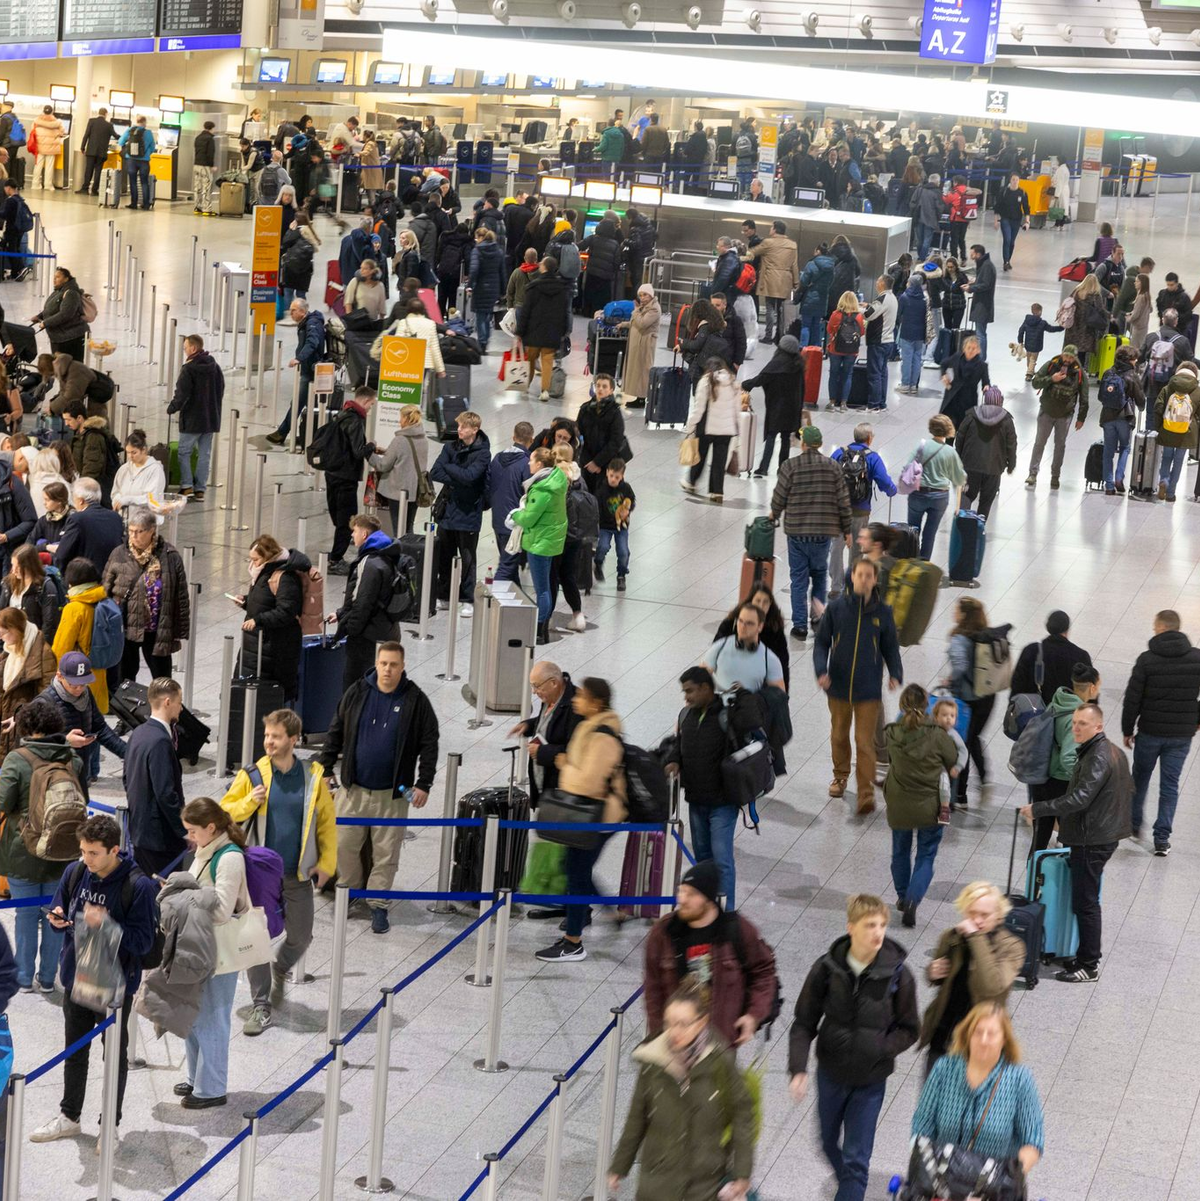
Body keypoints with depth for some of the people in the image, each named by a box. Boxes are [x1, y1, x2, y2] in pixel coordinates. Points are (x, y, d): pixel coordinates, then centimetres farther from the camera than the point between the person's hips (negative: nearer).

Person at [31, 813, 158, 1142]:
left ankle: (111, 1126, 26)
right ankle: (69, 1117, 37)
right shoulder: (75, 873, -6)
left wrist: (106, 924, -33)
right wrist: (57, 918, -14)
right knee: (74, 1051, 21)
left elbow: (144, 941, -20)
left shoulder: (138, 886, -22)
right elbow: (59, 911, 10)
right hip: (76, 978, 5)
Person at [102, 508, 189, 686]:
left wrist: (180, 632, -1)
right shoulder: (118, 555, -1)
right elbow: (104, 591, 5)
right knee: (124, 677, 13)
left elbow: (181, 597, -2)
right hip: (125, 630, 2)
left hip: (157, 631, -1)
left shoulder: (170, 557, -6)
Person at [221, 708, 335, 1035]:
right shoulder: (252, 775, -3)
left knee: (300, 937, 10)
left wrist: (326, 863, 0)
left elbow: (327, 823, 5)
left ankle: (279, 971, 42)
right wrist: (250, 801, -17)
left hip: (298, 875, 1)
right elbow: (225, 811, 2)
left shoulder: (313, 777, -1)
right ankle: (261, 1006, 9)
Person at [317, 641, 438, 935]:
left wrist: (423, 784, -7)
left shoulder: (416, 701, -5)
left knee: (386, 853, 3)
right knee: (344, 845, 7)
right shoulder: (357, 693, 1)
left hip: (392, 794, -2)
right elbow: (335, 733, 9)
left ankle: (378, 905, 15)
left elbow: (429, 745, -2)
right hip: (354, 789, 2)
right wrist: (325, 767, 6)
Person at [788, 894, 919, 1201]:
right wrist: (798, 1069, -20)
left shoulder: (898, 974, -17)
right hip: (831, 1072, 3)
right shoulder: (827, 969, -15)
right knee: (829, 1144, 24)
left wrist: (881, 1049, -22)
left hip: (871, 1080, -3)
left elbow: (909, 1029, -5)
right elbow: (804, 1023, -8)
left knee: (856, 1160, 0)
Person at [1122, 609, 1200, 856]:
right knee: (1170, 785, 6)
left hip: (1150, 732, -1)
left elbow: (1132, 699, -7)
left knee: (1140, 778, 19)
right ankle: (1162, 839, 3)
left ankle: (1134, 824, 30)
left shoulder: (1147, 659, -9)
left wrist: (1127, 730, 4)